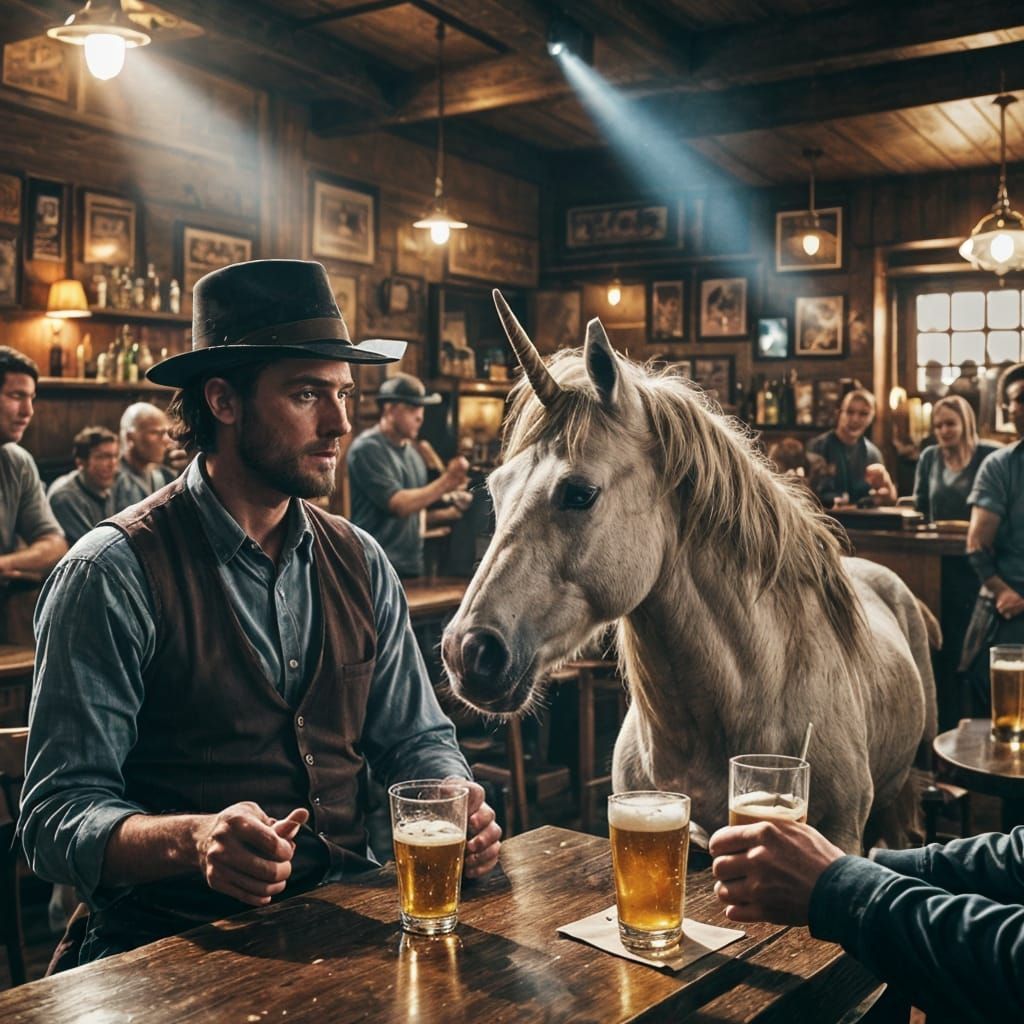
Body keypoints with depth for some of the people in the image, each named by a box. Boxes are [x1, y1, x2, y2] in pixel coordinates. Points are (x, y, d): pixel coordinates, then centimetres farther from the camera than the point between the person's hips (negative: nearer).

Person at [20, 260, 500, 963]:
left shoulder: (362, 563, 9)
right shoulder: (117, 574, -8)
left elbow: (417, 737, 15)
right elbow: (59, 812, -10)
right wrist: (192, 840, -30)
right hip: (179, 939, -5)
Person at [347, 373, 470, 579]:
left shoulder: (413, 452, 13)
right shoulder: (367, 448, -11)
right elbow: (398, 505, -19)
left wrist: (449, 510, 2)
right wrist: (445, 483, -23)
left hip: (411, 565, 8)